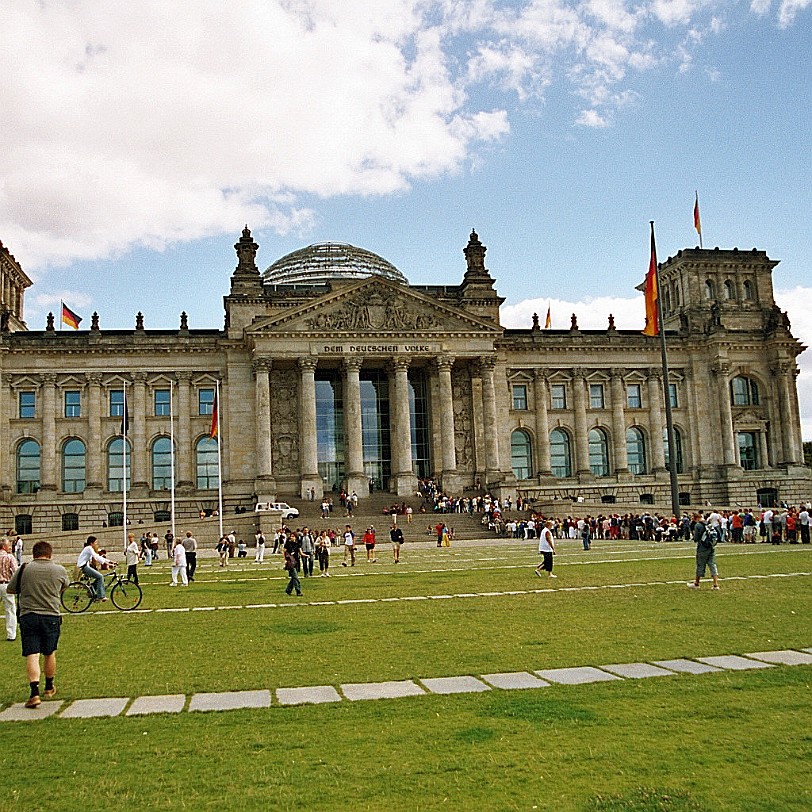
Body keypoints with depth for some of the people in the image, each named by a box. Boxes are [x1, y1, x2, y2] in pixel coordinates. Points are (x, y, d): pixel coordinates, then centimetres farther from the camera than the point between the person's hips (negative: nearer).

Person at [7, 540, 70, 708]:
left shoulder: (23, 569, -2)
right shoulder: (59, 570, 1)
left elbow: (10, 589, 9)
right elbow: (65, 585, 21)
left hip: (28, 616, -1)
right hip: (51, 617, 1)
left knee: (31, 655, -3)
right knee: (49, 654, 17)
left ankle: (35, 693, -16)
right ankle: (49, 688, 32)